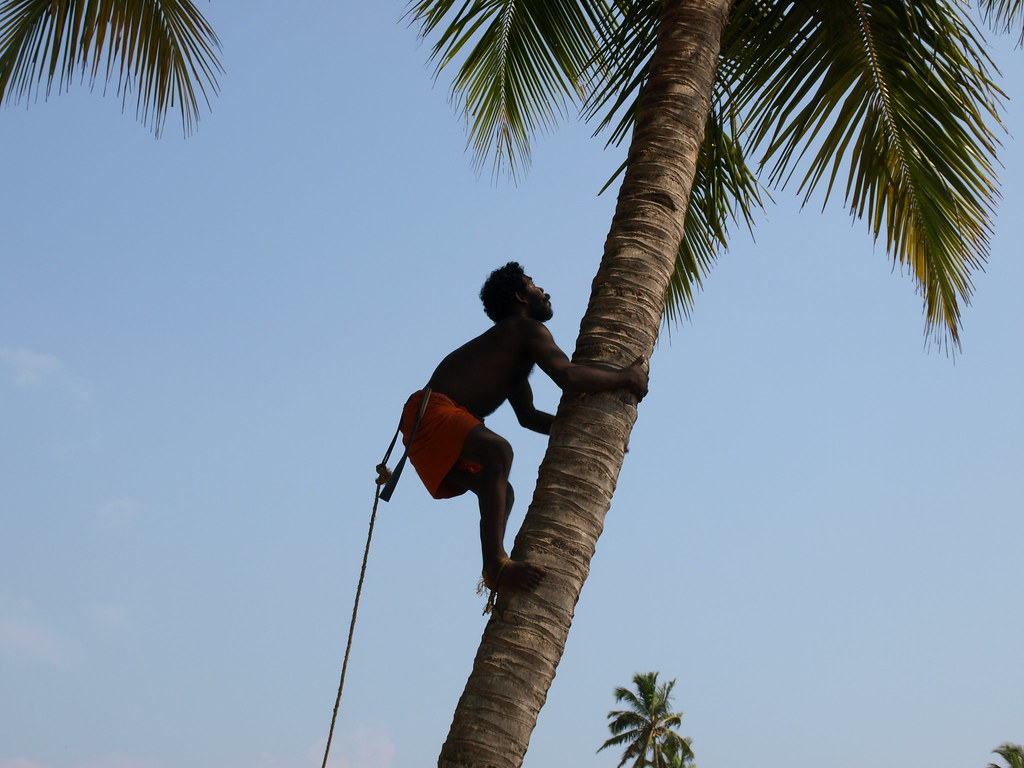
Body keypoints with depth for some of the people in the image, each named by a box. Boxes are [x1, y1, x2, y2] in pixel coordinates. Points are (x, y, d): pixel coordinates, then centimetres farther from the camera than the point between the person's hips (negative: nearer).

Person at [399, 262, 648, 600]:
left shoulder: (512, 353, 28)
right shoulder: (528, 330, -3)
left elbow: (529, 416, 35)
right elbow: (567, 376, -20)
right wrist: (626, 378, -8)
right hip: (432, 411, -11)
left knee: (501, 493, 21)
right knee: (497, 450, -35)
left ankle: (496, 574, 17)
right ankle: (496, 563, -39)